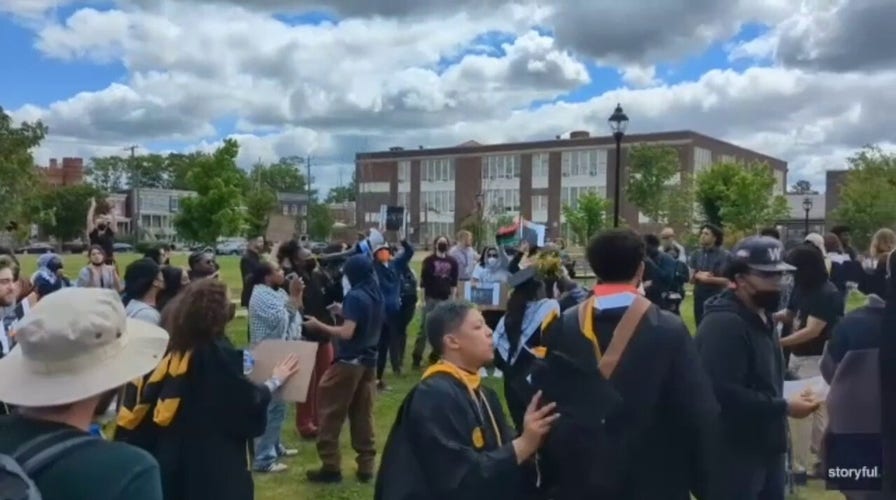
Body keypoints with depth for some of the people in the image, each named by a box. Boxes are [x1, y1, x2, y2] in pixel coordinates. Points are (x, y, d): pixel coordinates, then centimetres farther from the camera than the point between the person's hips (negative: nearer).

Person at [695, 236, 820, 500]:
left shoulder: (761, 317, 12)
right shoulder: (722, 324, -22)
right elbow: (725, 394, -29)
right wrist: (784, 407, -24)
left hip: (766, 447, 10)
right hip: (734, 454, -10)